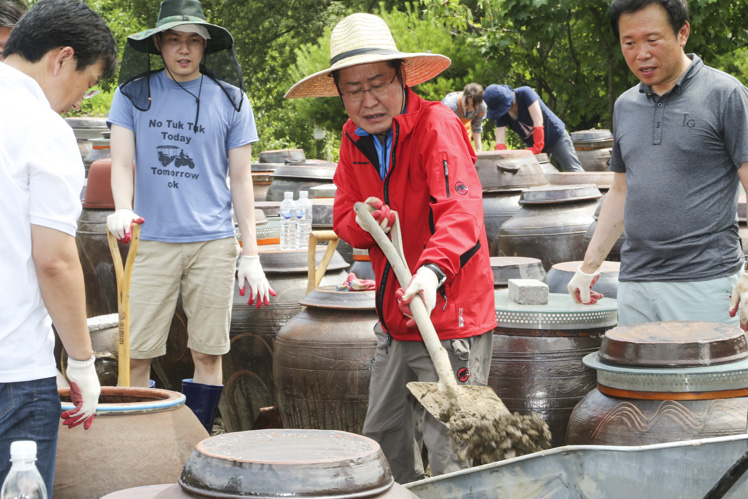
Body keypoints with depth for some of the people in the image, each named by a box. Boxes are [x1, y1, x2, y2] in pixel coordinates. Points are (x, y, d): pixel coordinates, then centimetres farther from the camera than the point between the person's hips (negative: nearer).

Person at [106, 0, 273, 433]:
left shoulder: (230, 100, 6)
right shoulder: (134, 93, 7)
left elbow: (241, 179, 8)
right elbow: (123, 162, 3)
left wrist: (251, 255, 3)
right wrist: (122, 208, -20)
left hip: (212, 240, 0)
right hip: (151, 240, 0)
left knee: (208, 353, 1)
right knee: (137, 353, -4)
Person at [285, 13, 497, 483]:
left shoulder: (437, 124, -16)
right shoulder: (354, 138, 7)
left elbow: (461, 210, -30)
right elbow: (344, 221, 10)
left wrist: (432, 269, -47)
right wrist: (366, 222, -14)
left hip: (452, 320, -7)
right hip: (394, 321, 8)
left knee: (451, 455, -7)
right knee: (382, 436, 17)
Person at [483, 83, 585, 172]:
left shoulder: (525, 93, -24)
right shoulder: (501, 114, -9)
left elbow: (538, 121, -30)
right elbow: (500, 141, -16)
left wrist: (537, 146, -33)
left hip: (556, 136, -5)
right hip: (535, 144, 5)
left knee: (574, 171, -9)